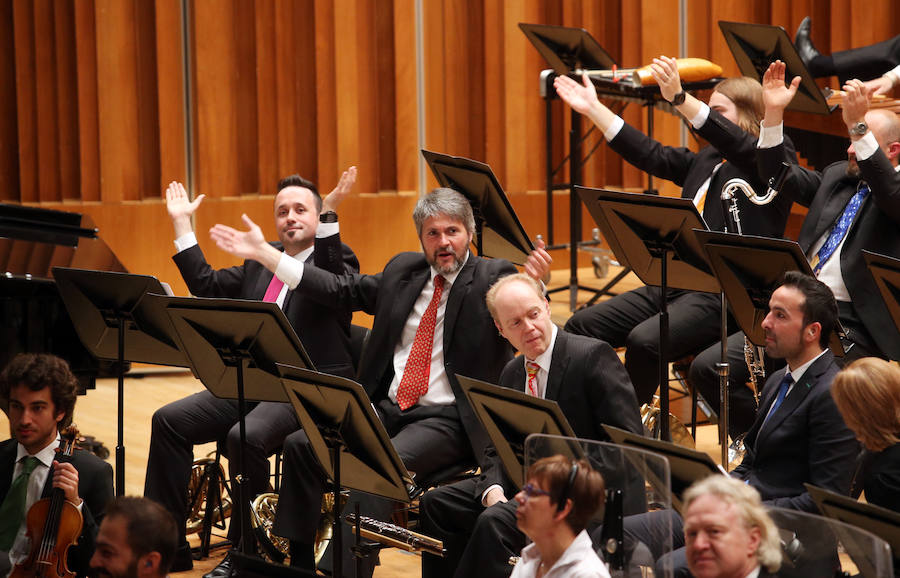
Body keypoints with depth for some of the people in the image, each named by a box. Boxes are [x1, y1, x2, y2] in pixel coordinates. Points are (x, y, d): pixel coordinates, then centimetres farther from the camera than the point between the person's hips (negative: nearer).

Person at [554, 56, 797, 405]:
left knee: (645, 341, -31)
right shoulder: (706, 160, 22)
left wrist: (679, 98, -34)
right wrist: (593, 109, 17)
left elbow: (736, 143, -22)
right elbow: (651, 156, 21)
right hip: (678, 283, 9)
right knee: (582, 326, -4)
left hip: (728, 296, -9)